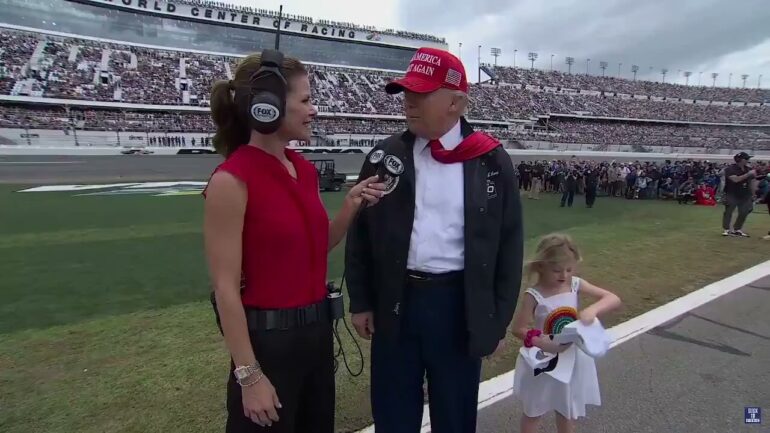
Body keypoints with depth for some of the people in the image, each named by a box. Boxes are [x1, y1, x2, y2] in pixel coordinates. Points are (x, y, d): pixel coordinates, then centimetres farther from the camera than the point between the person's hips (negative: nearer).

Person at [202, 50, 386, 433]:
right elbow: (225, 287, -17)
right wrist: (248, 375, -15)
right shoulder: (232, 180, -18)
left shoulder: (305, 169, 3)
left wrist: (350, 207, -3)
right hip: (268, 338, -7)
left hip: (317, 329, 7)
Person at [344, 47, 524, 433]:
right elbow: (360, 234, 4)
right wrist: (361, 301, 4)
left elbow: (509, 245, -1)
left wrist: (499, 319, 0)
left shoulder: (492, 162, -4)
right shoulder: (386, 157, 0)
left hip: (461, 306, -1)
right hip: (396, 303, 2)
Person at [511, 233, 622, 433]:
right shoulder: (534, 296, -21)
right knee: (534, 411, 16)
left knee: (568, 409, 23)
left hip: (572, 359, 4)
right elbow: (517, 328, -15)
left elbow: (614, 299, -11)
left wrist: (593, 309, -30)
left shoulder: (576, 285, -10)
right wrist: (542, 343, -29)